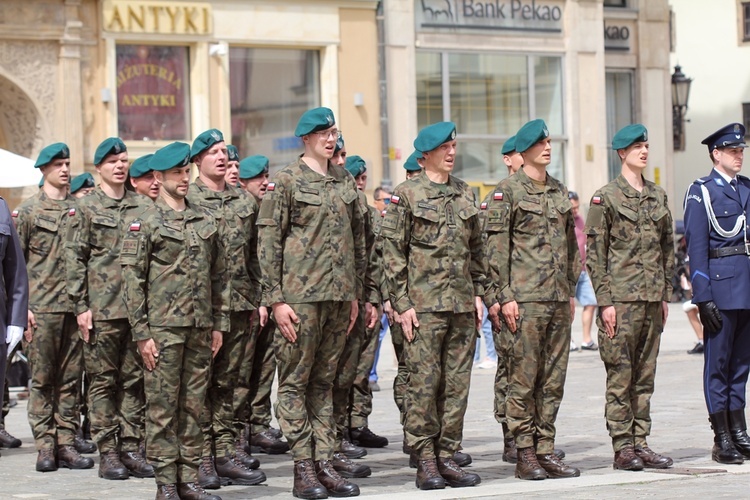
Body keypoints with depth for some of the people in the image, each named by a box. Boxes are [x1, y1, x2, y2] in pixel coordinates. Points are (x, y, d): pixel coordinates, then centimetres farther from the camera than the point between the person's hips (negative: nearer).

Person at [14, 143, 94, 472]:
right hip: (42, 308, -3)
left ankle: (67, 443, 9)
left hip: (76, 306, 3)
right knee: (42, 379, -1)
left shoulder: (80, 210, 13)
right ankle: (45, 446, 3)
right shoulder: (27, 211, 3)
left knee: (71, 379, 4)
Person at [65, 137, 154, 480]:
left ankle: (131, 448, 11)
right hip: (102, 309, -3)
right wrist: (80, 306, -8)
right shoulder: (86, 207, 1)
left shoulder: (142, 207, 12)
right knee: (103, 381, 0)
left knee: (135, 381, 5)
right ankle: (107, 453, 4)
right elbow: (74, 259, -2)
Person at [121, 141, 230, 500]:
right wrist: (141, 333, -11)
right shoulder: (144, 224, -2)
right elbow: (131, 279, -6)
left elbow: (220, 275, 17)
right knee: (162, 406, -2)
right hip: (163, 327, -5)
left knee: (194, 405, 7)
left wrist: (219, 323, 11)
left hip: (200, 328, 5)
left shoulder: (205, 222, 13)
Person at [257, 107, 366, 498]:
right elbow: (268, 243, -7)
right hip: (300, 296, -5)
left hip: (338, 297, 6)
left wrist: (354, 294, 15)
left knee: (324, 382, 9)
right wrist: (276, 299, -12)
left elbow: (358, 240, 19)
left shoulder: (345, 182, 13)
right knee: (295, 382, -1)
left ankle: (325, 464, 11)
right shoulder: (286, 181, -4)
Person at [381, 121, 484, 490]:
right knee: (424, 381, -5)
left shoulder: (465, 194, 14)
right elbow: (393, 253, -5)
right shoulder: (407, 195, -2)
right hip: (424, 304, -5)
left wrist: (478, 293, 11)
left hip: (462, 305, 5)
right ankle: (425, 461, 0)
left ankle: (446, 456, 10)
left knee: (457, 383, 4)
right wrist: (402, 304, -10)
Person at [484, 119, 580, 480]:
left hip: (558, 300, 6)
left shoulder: (560, 191, 16)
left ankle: (545, 449, 11)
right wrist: (504, 297, -13)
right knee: (523, 378, -4)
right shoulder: (508, 191, -3)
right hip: (525, 299, -6)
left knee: (553, 379, 6)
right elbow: (496, 248, -7)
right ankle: (524, 453, 1)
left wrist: (571, 291, 16)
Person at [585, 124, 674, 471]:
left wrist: (666, 294, 13)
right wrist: (605, 301, -11)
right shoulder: (605, 198, -4)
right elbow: (595, 254, -6)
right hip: (621, 298, -5)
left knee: (645, 375, 8)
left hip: (652, 299, 5)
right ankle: (622, 448, 0)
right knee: (620, 375, -4)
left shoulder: (658, 197, 13)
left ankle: (641, 443, 12)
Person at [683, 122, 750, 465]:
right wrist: (703, 297, -13)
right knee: (718, 363, -1)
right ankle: (722, 440, 2)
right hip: (721, 285, -6)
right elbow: (696, 247, -7)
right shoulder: (701, 192, -3)